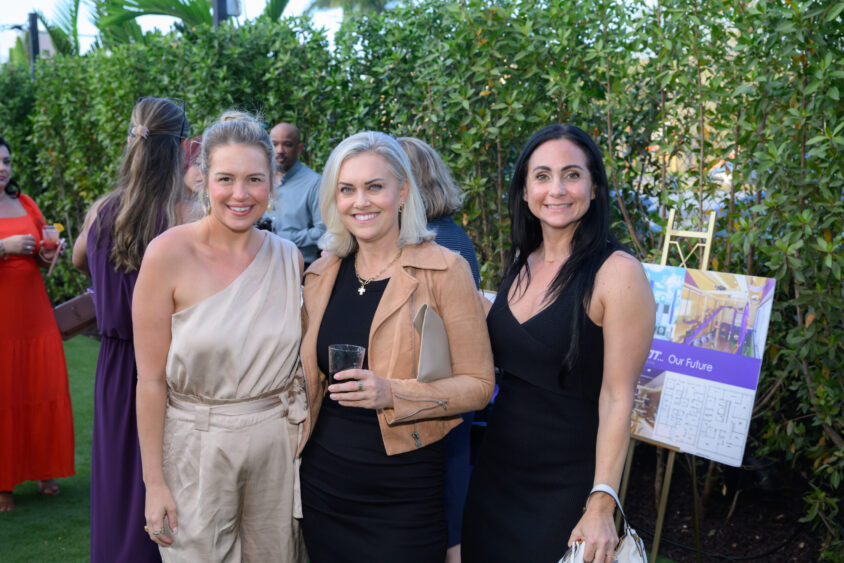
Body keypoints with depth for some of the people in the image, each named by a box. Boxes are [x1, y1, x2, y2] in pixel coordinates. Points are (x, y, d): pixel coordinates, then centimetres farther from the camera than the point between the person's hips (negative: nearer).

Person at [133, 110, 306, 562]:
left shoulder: (288, 257, 1)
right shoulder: (169, 254, -12)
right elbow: (151, 379, -11)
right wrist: (154, 482, -10)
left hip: (277, 444, 4)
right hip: (196, 446, -3)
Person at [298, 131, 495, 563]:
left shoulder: (444, 271, -10)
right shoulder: (323, 273, 5)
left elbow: (478, 384, -11)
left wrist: (392, 394, -24)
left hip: (403, 490, -4)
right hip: (324, 483, 4)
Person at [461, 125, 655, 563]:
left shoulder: (617, 273, -17)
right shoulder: (521, 262, 3)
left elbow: (616, 398, -17)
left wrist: (602, 507, -18)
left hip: (566, 483, -6)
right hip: (497, 468, 6)